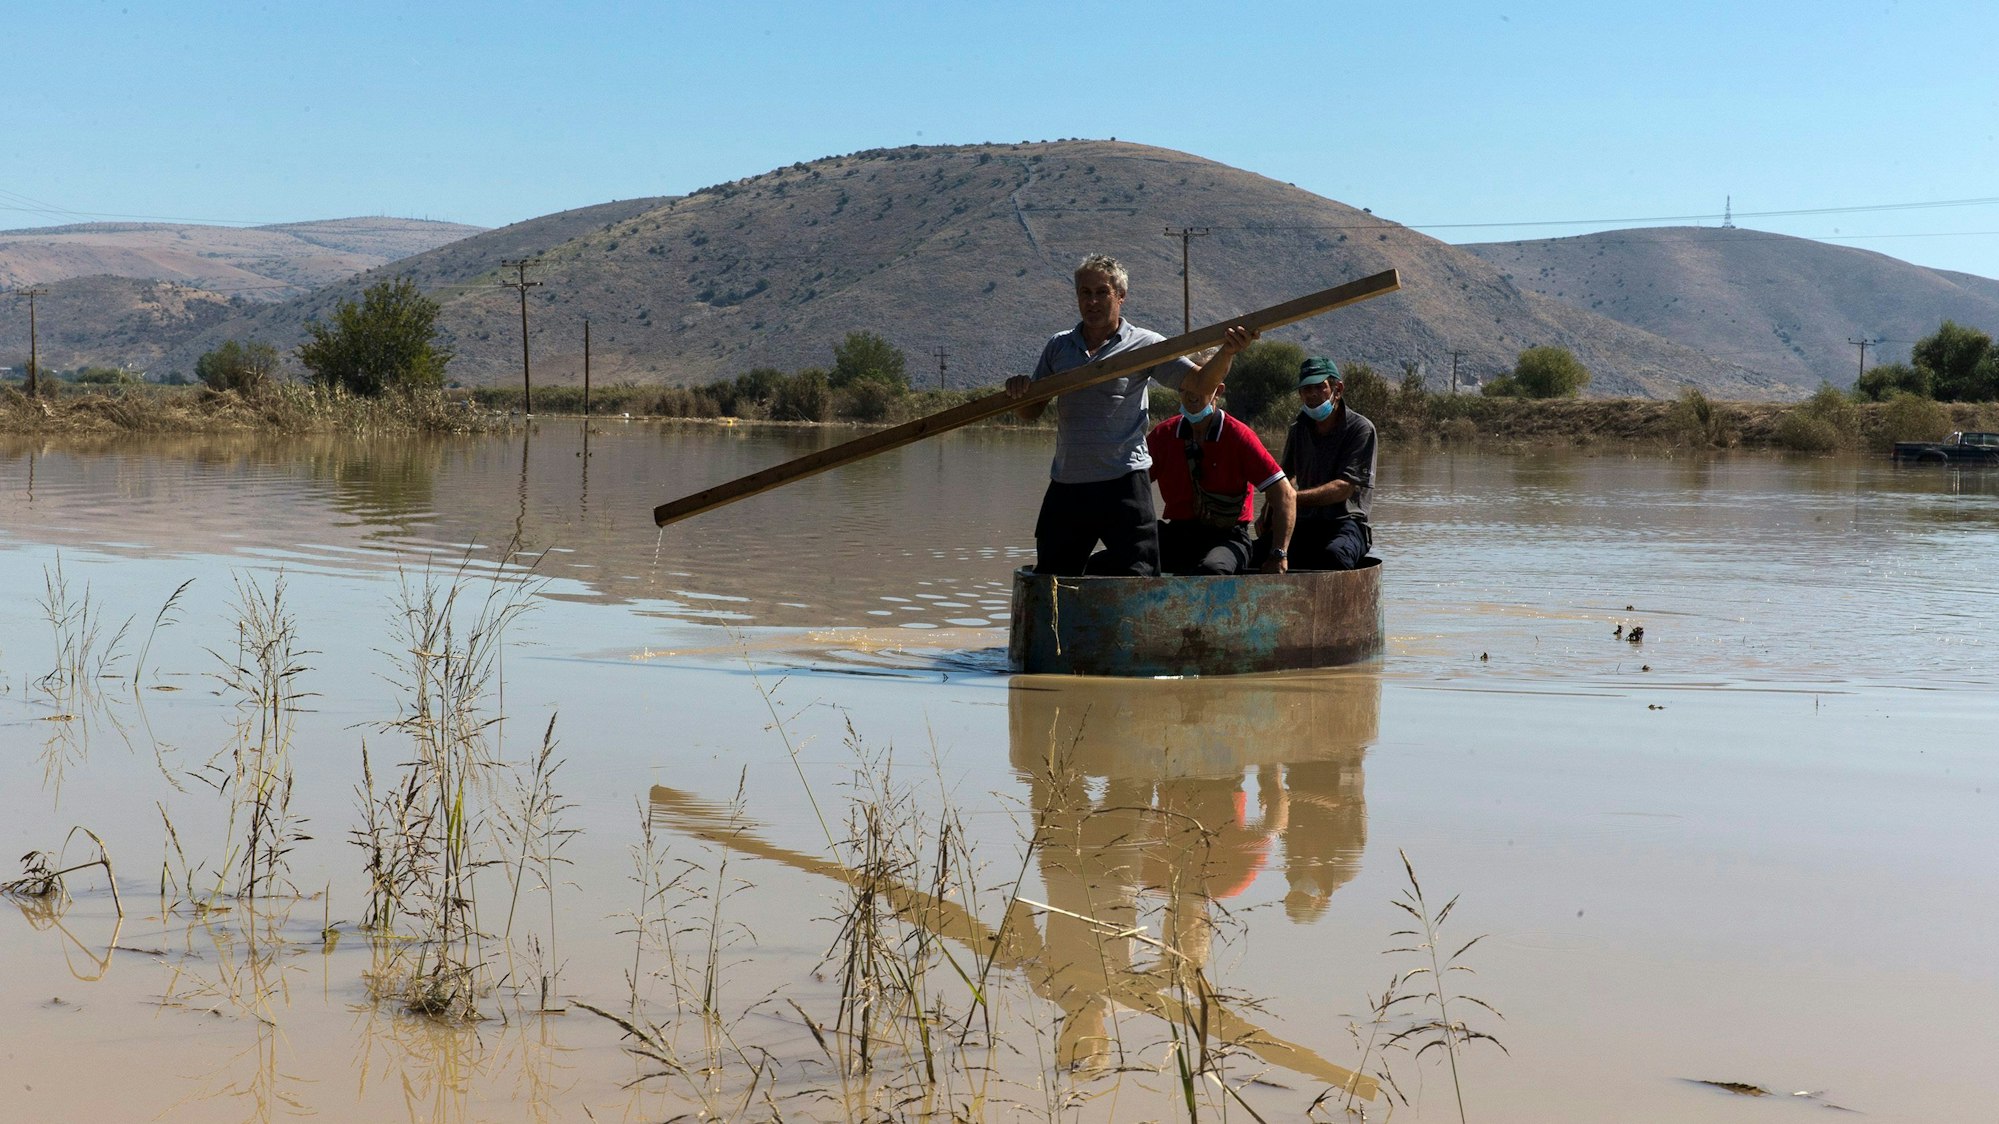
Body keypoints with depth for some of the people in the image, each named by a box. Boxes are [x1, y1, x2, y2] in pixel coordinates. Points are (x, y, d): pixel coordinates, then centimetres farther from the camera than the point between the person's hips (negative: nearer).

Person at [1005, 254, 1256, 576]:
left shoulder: (1143, 344, 1)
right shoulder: (1058, 346, 12)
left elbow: (1200, 383, -9)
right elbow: (1028, 413, 17)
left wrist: (1227, 352, -28)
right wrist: (1021, 390, -6)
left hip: (1123, 483, -4)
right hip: (1066, 485, 4)